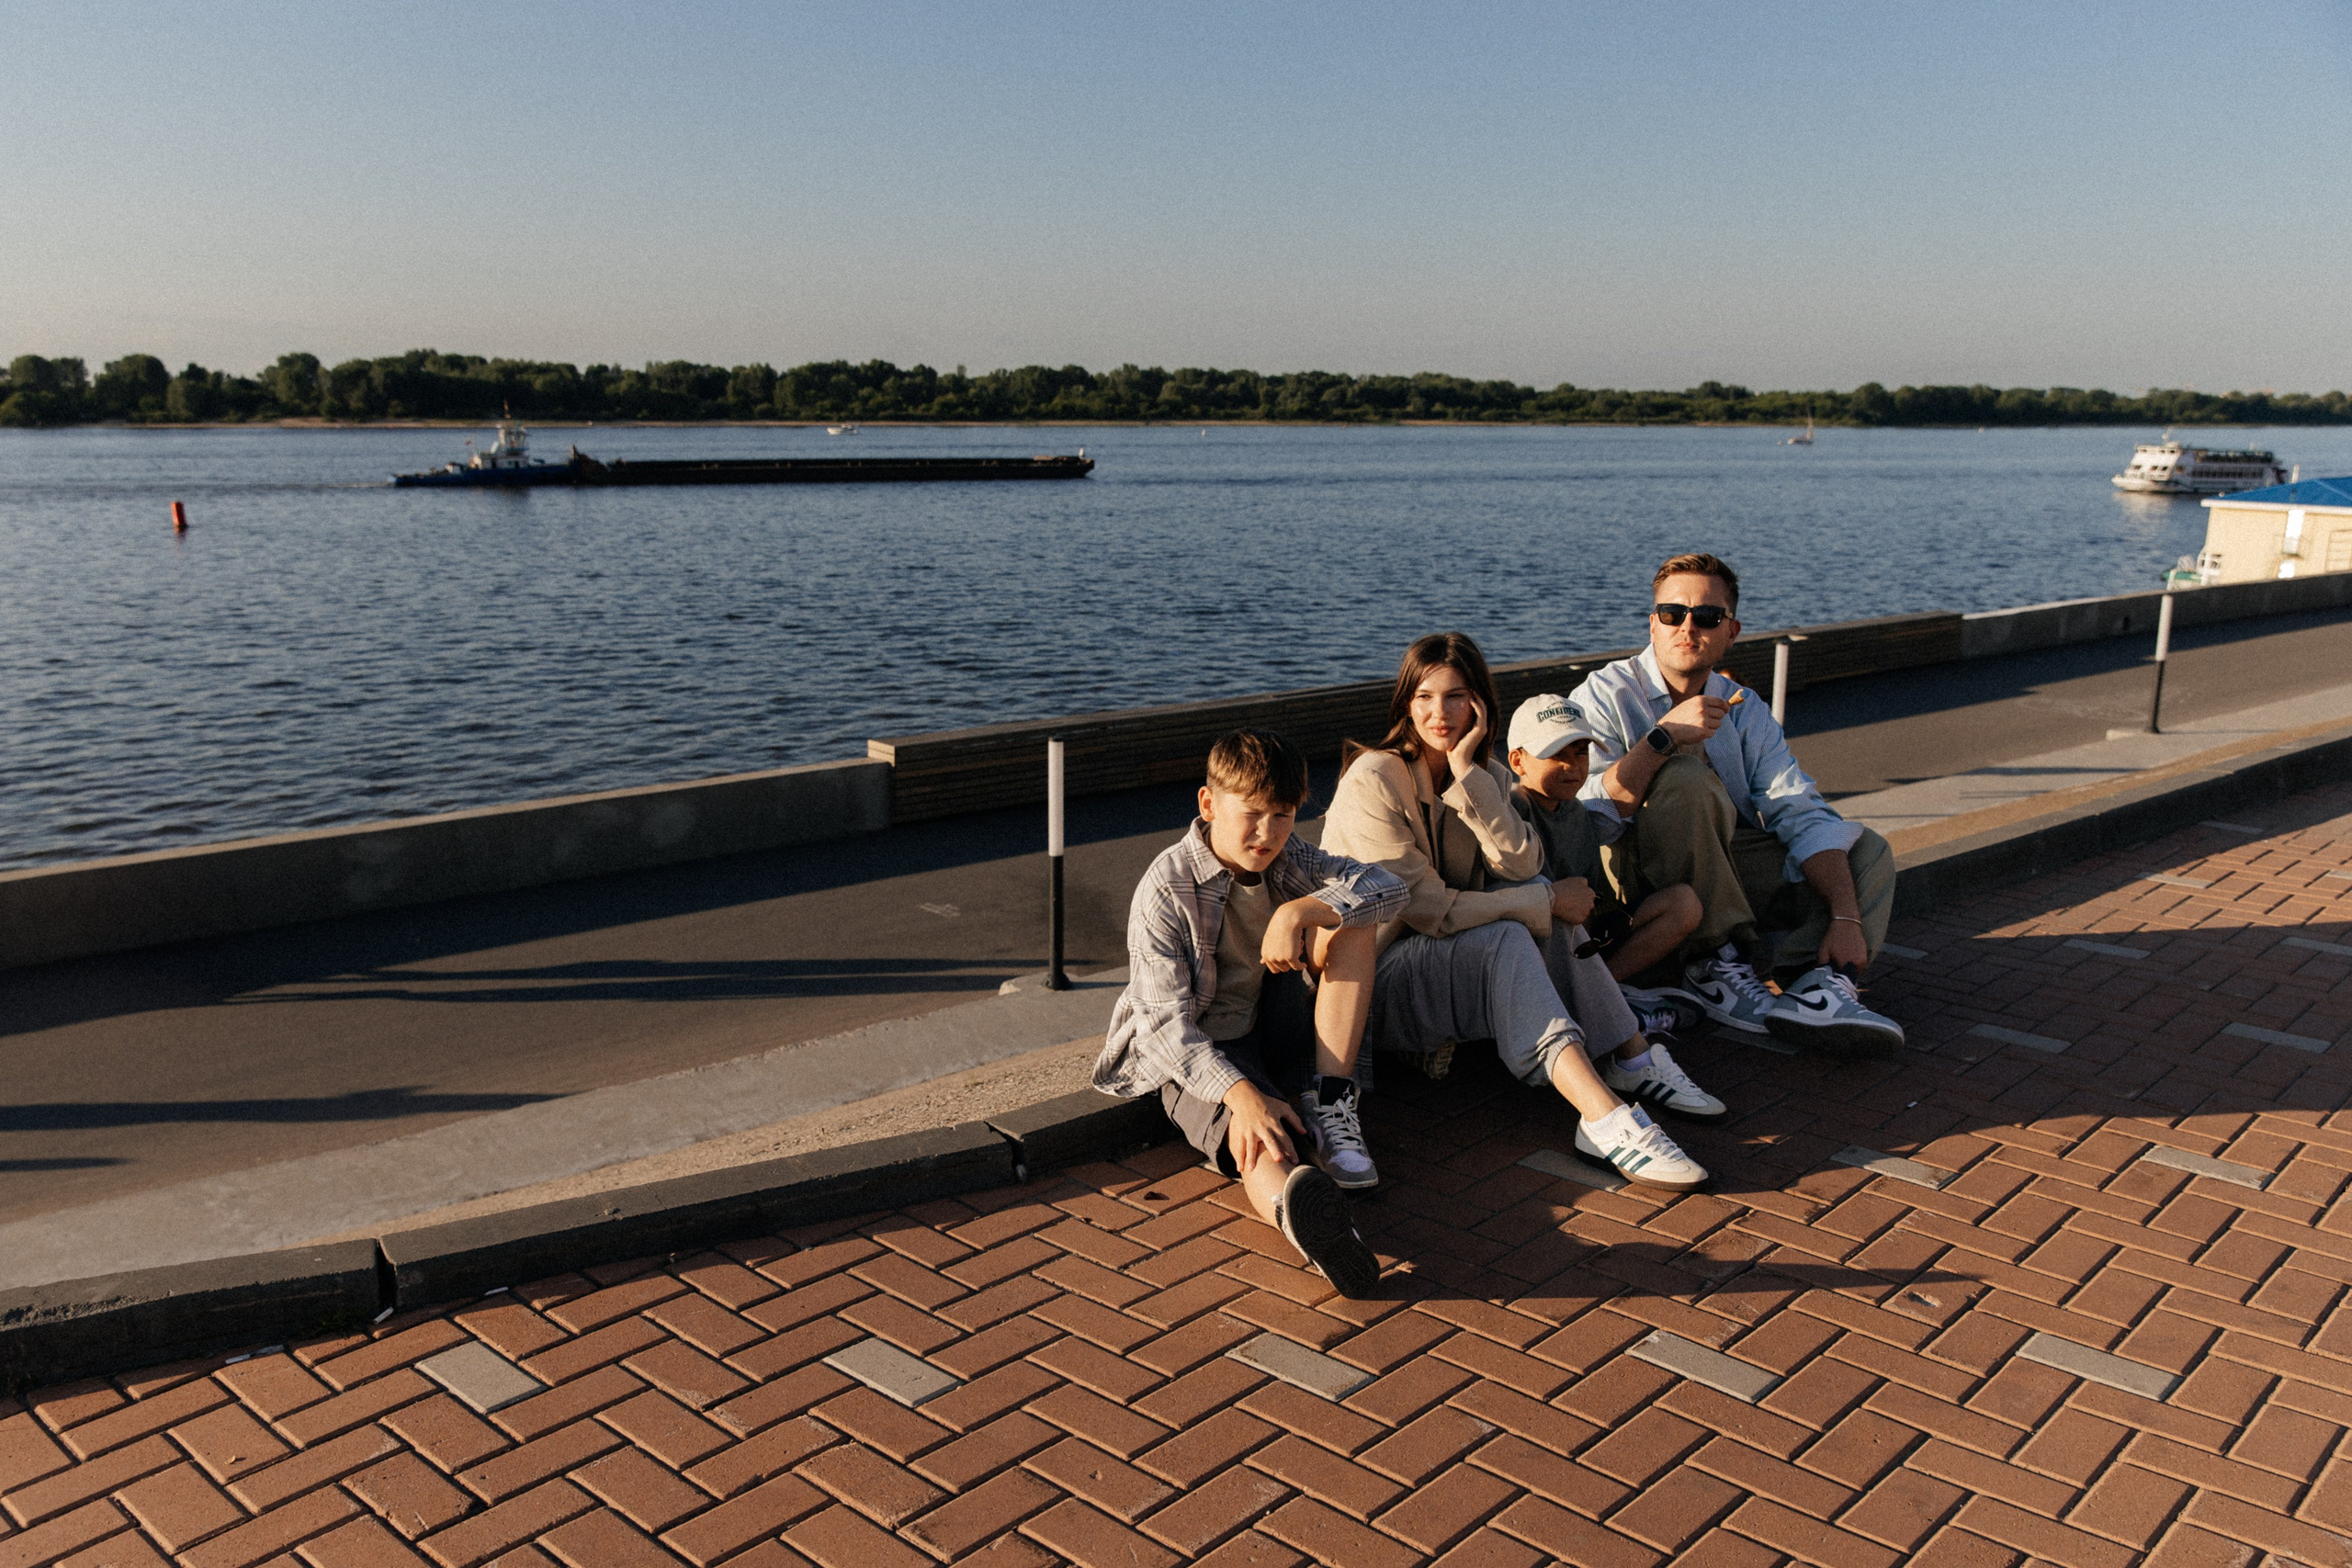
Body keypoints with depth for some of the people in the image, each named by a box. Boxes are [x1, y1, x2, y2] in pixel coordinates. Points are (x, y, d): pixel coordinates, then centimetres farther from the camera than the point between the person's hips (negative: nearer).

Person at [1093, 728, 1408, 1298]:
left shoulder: (1287, 858, 1)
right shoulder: (1165, 891, -18)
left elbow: (1388, 888, -12)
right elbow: (1168, 1023, -24)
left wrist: (1298, 911, -29)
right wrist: (1242, 1095, -40)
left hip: (1277, 1031, 6)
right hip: (1200, 1057, -6)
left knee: (1347, 918, -13)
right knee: (1261, 1137, -40)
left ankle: (1329, 1104, -19)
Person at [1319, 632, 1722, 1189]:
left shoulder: (1486, 774, 6)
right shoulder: (1373, 779, -17)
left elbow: (1520, 867, -14)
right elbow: (1431, 911, -21)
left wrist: (1467, 772, -20)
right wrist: (1547, 903, -16)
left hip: (1457, 964, 7)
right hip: (1373, 982, -7)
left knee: (1536, 893, -15)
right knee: (1504, 938, -30)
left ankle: (1633, 1059, -16)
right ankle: (1603, 1118, -42)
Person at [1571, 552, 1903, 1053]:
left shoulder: (1745, 712, 9)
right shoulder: (1605, 696, -6)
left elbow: (1803, 816, -4)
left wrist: (1845, 917, -18)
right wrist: (1663, 738, -29)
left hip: (1732, 870, 6)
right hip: (1637, 879, -6)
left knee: (1867, 848, -4)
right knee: (1687, 777, -30)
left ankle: (1817, 985, -29)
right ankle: (1713, 968, -27)